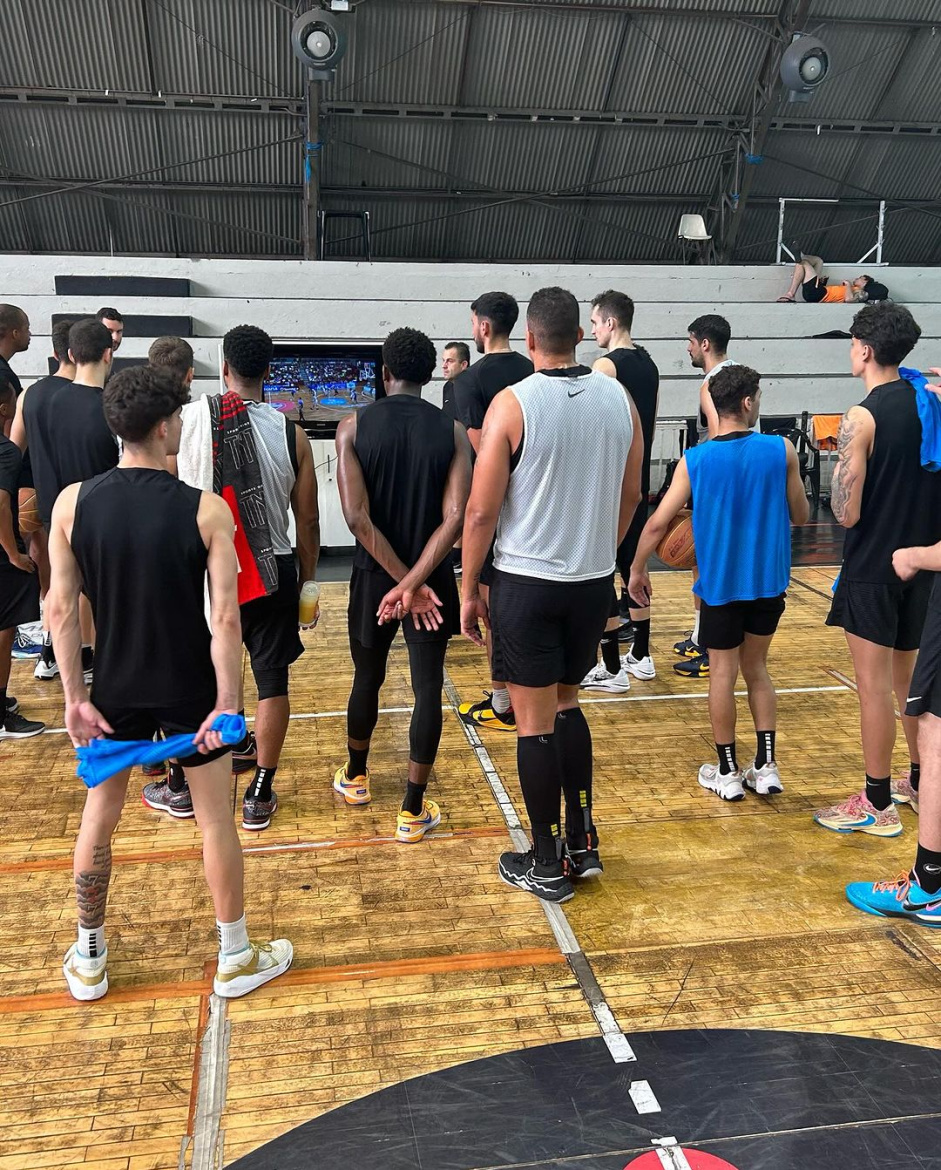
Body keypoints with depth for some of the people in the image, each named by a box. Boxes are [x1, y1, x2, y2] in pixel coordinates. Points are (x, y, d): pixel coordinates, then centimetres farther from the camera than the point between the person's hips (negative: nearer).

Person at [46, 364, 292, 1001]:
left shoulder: (72, 503, -8)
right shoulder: (206, 510, -15)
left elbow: (62, 609, -7)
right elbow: (226, 618, -18)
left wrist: (76, 698, 0)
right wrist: (227, 701, -10)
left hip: (115, 688, 3)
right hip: (189, 689, -2)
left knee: (99, 816, 20)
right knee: (216, 821, 12)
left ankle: (89, 960, 34)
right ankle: (236, 958, 26)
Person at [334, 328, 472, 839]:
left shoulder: (354, 426, -6)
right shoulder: (452, 431, -5)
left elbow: (357, 517, -15)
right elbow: (455, 517, -16)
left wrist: (400, 580, -12)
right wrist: (415, 582, -16)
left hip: (373, 577, 1)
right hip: (432, 578, -1)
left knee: (367, 680, 19)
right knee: (427, 690, 6)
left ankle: (355, 777, 40)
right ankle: (412, 811, 10)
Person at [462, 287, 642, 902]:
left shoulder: (512, 403, -13)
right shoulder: (620, 398, 2)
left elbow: (482, 511, -12)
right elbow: (631, 496, 11)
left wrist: (469, 589, -1)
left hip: (527, 582, -5)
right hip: (595, 580, 5)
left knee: (535, 722, 6)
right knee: (567, 702, 22)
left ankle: (548, 864, 17)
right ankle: (583, 841, 27)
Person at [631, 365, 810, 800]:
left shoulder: (694, 460, -8)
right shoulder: (781, 450, -6)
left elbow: (658, 523, -7)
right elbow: (801, 516, 3)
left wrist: (637, 569, 6)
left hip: (720, 583, -2)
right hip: (768, 581, 2)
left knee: (722, 672, 10)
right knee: (756, 667, 17)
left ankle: (727, 773, 17)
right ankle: (765, 767, 16)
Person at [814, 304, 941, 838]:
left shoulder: (862, 418, -17)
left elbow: (846, 512, -18)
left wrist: (840, 469, -1)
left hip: (874, 568, -7)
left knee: (875, 686, 1)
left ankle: (878, 804, 10)